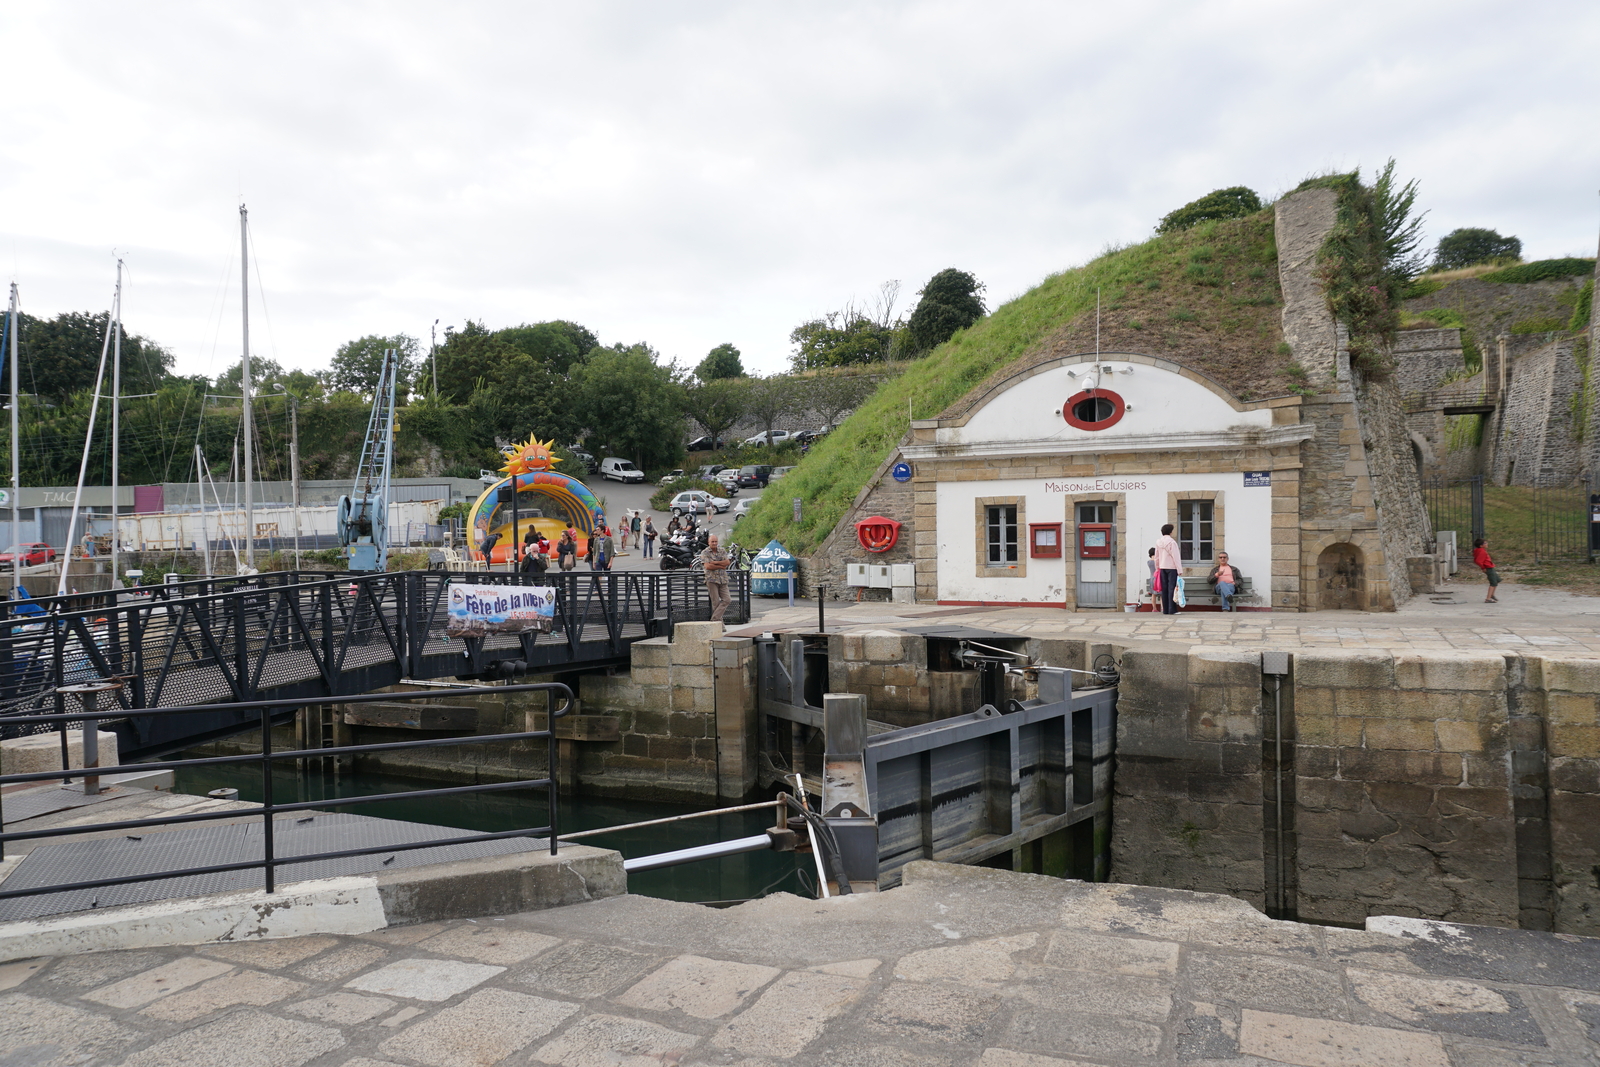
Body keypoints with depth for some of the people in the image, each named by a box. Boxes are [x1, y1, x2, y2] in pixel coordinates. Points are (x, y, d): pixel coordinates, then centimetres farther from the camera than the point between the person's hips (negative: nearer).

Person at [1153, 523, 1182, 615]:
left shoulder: (1158, 542, 8)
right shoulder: (1171, 542, -13)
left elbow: (1157, 557, 15)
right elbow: (1176, 557, -14)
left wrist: (1157, 567, 25)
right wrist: (1179, 570, -12)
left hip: (1162, 567, 6)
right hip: (1172, 567, -6)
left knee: (1164, 589, 7)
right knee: (1172, 588, -5)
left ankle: (1165, 610, 8)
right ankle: (1172, 610, -7)